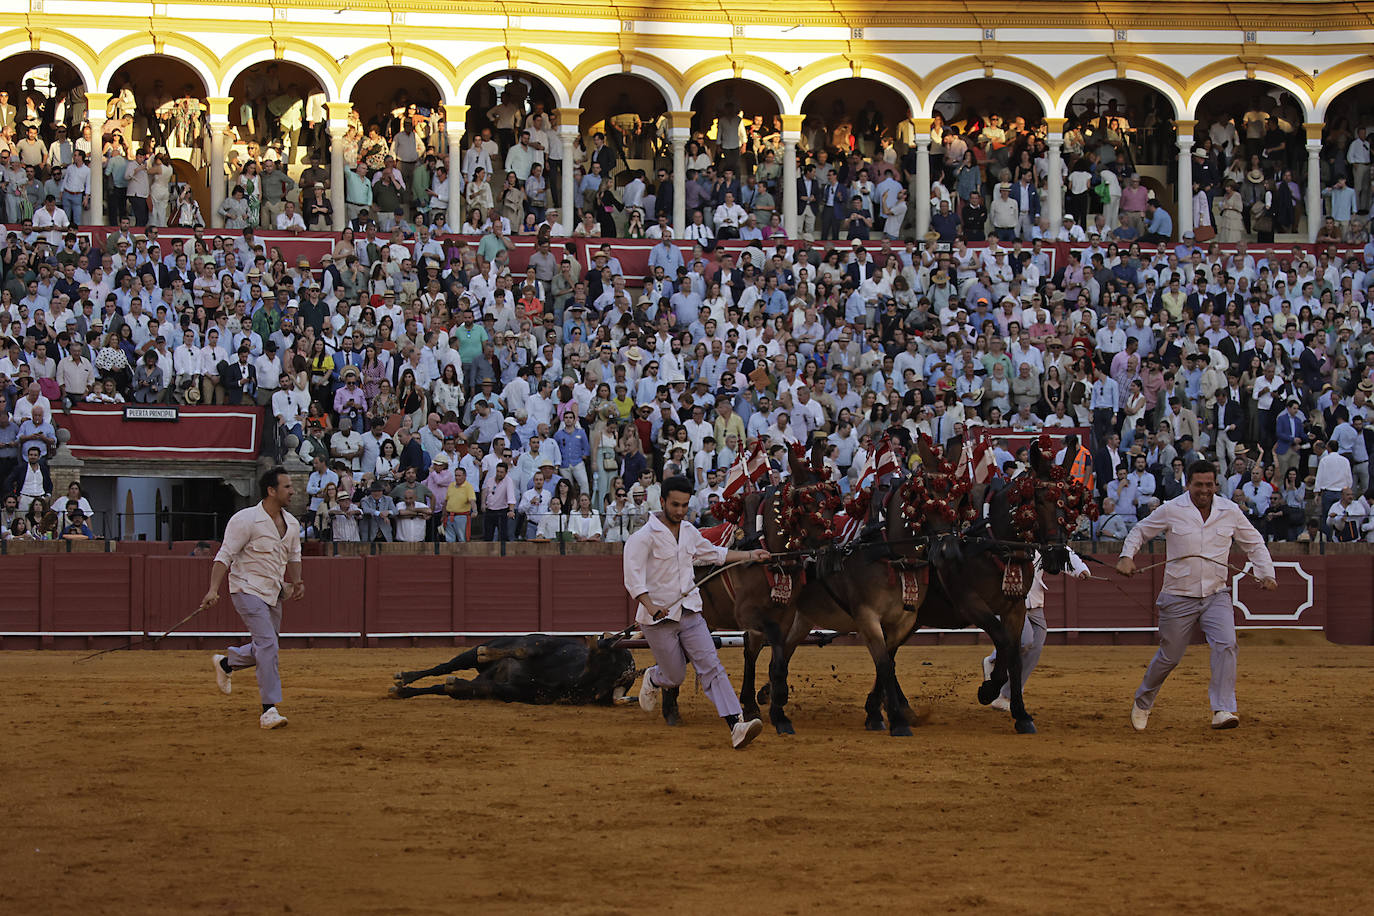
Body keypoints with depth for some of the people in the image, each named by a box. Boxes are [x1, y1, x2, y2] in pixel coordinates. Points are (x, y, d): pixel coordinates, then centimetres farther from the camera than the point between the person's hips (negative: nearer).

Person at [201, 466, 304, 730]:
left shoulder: (292, 524, 7)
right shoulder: (246, 520, -15)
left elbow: (293, 556, 23)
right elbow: (225, 555, -17)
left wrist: (296, 581, 5)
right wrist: (214, 589, -26)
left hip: (273, 594, 8)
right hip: (248, 589, -8)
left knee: (266, 649, 12)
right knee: (268, 643, -20)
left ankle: (225, 663, 42)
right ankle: (269, 709, -20)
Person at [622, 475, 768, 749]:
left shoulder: (689, 531, 9)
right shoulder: (643, 537, -14)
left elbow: (713, 553, 28)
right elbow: (633, 579, -24)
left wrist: (751, 555, 27)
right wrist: (650, 606, -39)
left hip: (690, 614, 5)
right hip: (658, 619, -5)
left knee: (712, 667, -10)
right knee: (676, 677, 5)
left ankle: (736, 726, -21)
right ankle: (653, 679, 42)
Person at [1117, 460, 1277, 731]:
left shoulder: (1230, 511, 2)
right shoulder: (1171, 510, -5)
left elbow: (1254, 543, 14)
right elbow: (1140, 531, 9)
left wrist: (1266, 574, 1)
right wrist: (1127, 557, -9)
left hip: (1217, 595, 2)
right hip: (1179, 597, -2)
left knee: (1226, 644, -21)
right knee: (1169, 656, 6)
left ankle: (1223, 710, -21)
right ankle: (1142, 702, 32)